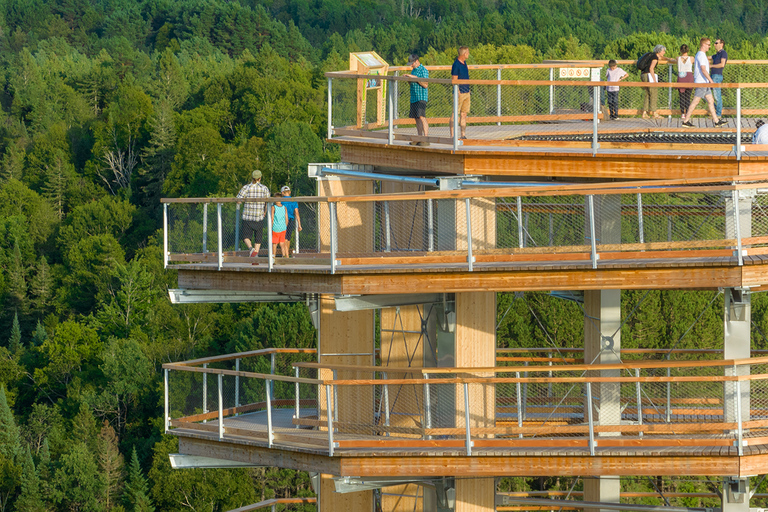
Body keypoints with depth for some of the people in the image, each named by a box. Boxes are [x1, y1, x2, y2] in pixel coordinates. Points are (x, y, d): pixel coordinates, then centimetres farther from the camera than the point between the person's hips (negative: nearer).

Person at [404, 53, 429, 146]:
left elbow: (425, 85, -15)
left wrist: (415, 78, -19)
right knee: (416, 118, 8)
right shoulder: (414, 70, 18)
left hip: (421, 97, -9)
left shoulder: (423, 70, -9)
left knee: (422, 117, -16)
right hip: (414, 97, 9)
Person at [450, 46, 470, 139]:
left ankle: (463, 135, 11)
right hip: (460, 93, -9)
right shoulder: (456, 65, -13)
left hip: (466, 92, 9)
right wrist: (458, 92, -21)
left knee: (464, 114, 8)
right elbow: (454, 80, -16)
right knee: (455, 114, -6)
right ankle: (452, 135, -5)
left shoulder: (464, 63, 14)